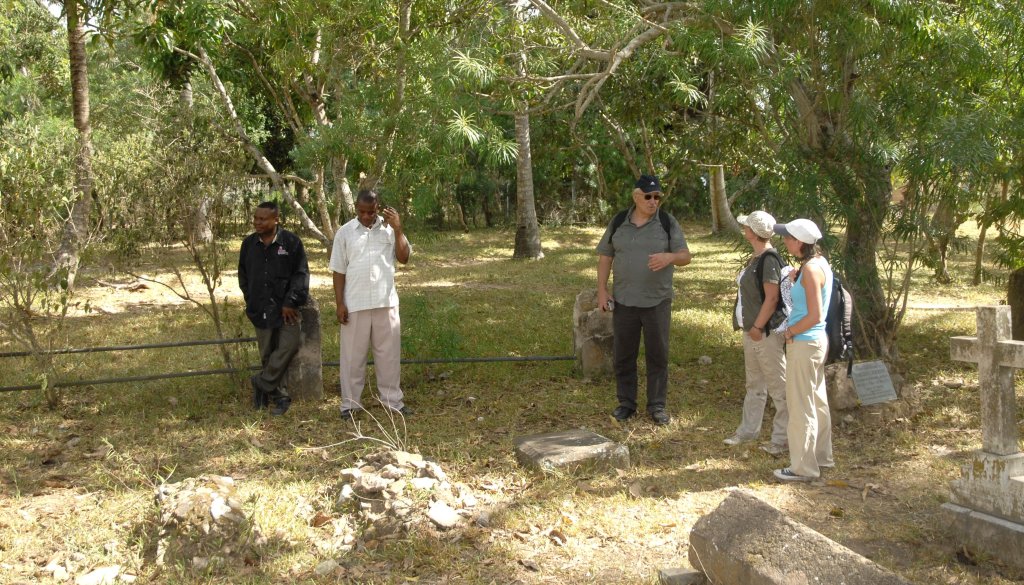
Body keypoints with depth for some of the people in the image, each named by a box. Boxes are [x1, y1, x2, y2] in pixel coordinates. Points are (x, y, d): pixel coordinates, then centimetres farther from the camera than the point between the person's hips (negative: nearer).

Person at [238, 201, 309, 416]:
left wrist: (290, 302, -12)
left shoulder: (291, 242, -6)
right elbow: (243, 275, 16)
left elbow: (301, 274, -6)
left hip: (286, 309, -3)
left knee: (288, 347, -12)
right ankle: (279, 396, 17)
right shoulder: (249, 244, 6)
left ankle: (262, 383, 7)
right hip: (261, 310, 3)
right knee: (267, 354, 6)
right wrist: (251, 301, 8)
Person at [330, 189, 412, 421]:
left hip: (386, 302, 1)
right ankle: (350, 403, 14)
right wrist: (340, 303, -5)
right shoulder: (345, 232, 0)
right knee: (353, 355, 5)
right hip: (355, 304, -1)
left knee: (389, 353, 9)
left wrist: (397, 228, -15)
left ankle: (393, 400, 19)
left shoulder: (389, 228, 2)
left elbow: (404, 257, -6)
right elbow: (339, 271, 1)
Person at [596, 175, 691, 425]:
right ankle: (626, 403, 22)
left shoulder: (667, 223, -2)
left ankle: (657, 405, 17)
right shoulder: (618, 223, 3)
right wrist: (601, 290, 1)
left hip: (657, 302, -1)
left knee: (658, 355, 5)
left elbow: (685, 256, -5)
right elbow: (605, 257, 8)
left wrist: (670, 257, -28)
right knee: (623, 355, 8)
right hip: (624, 301, 2)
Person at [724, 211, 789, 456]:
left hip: (766, 332, -10)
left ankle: (783, 437, 7)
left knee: (778, 387, 0)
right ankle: (748, 430, 30)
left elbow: (772, 298, -22)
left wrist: (758, 327, -19)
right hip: (752, 330, 10)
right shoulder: (756, 257, 10)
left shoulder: (769, 259, -19)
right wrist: (748, 325, 15)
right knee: (754, 385, 19)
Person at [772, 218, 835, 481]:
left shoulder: (810, 269, -21)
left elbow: (814, 316, -24)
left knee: (800, 405, 1)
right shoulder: (820, 262, 8)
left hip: (804, 343, -10)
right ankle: (821, 455, 33)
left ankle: (803, 467, 10)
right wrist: (796, 281, 5)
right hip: (817, 341, 10)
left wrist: (790, 332, -10)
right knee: (816, 401, 20)